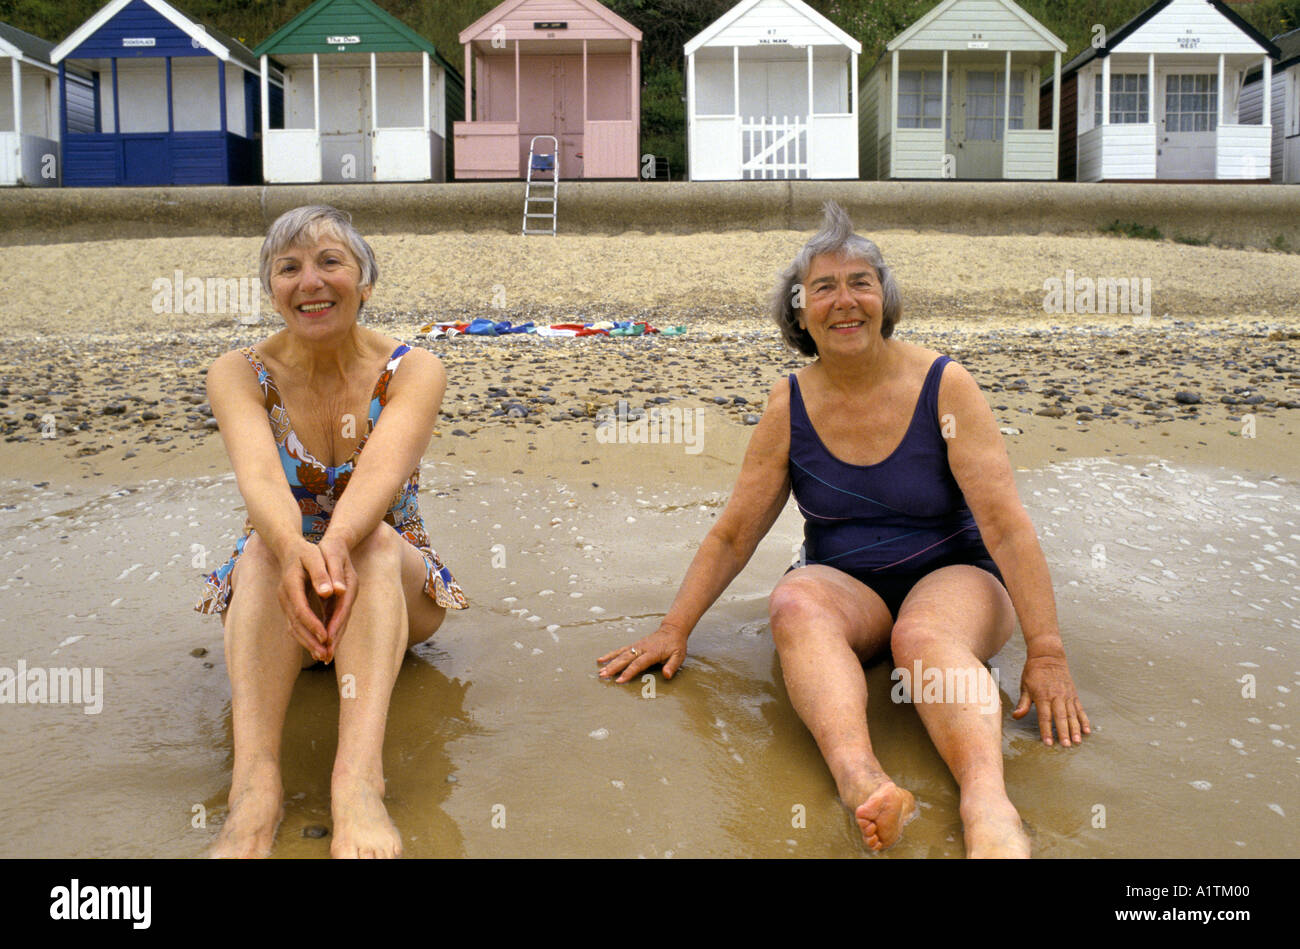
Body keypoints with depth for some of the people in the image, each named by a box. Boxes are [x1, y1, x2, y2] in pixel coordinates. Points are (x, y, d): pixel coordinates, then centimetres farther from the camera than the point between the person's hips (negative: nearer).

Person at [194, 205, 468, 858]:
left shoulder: (412, 371, -8)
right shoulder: (239, 375, -6)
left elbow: (382, 469, -29)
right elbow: (259, 473, -28)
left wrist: (337, 542, -51)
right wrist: (294, 548, -50)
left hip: (394, 588, 0)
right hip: (276, 590, 1)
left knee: (376, 541, -34)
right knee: (265, 547, -33)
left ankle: (358, 780, -53)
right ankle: (254, 785, -49)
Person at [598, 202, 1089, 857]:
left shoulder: (944, 386, -10)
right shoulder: (790, 405, -2)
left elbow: (1006, 525, -16)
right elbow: (733, 534, 2)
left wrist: (1045, 653, -22)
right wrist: (674, 630, -6)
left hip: (952, 576, -2)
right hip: (843, 584, 2)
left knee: (926, 637, -36)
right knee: (796, 603, -32)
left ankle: (987, 803, -59)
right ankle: (860, 780, -55)